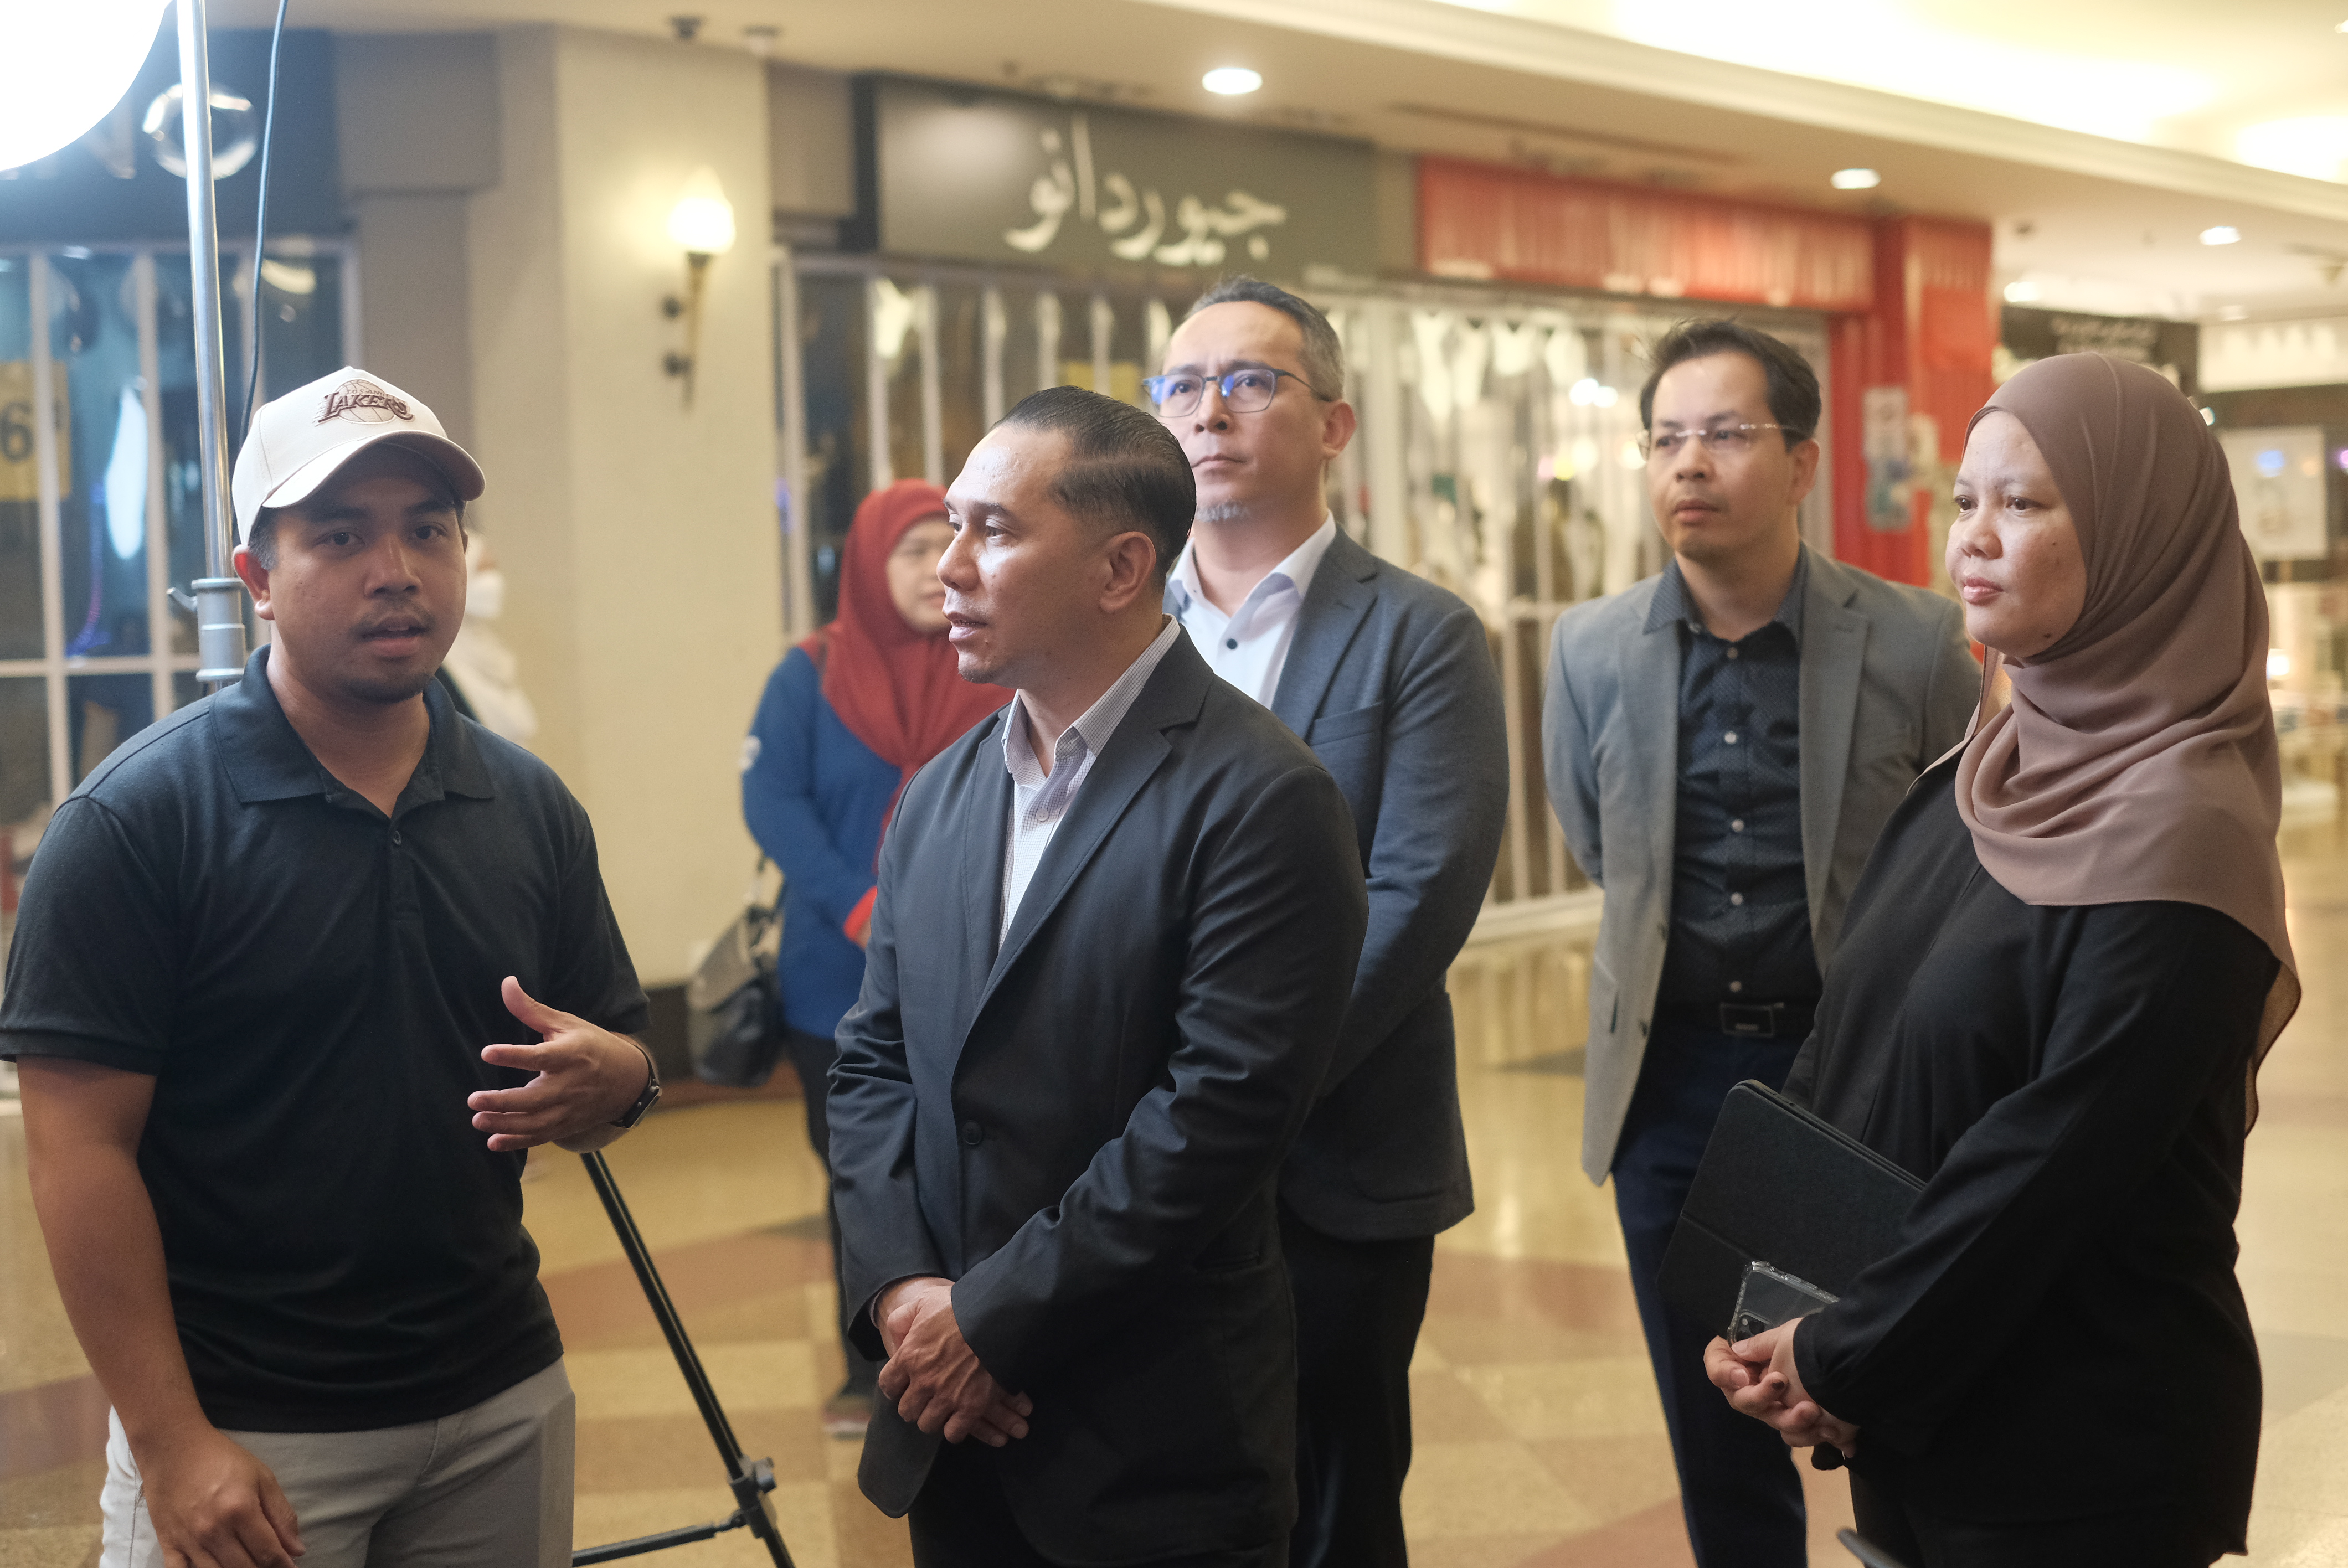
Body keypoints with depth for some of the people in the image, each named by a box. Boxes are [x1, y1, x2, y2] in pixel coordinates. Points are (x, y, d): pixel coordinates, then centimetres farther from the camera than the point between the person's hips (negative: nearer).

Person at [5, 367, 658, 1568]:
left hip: (503, 1410, 5)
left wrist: (609, 1079, -11)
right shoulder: (138, 816, -10)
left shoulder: (530, 808, 5)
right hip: (244, 1443, -5)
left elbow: (618, 1060, 13)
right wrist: (172, 1445, -15)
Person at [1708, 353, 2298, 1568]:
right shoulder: (1984, 776, 5)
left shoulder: (2178, 829, -20)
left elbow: (2056, 1159, -22)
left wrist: (1851, 1360, -14)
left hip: (2081, 1436, -7)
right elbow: (1846, 1040, 5)